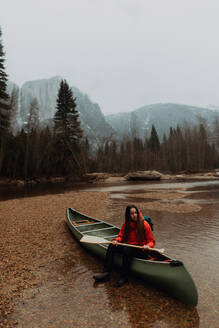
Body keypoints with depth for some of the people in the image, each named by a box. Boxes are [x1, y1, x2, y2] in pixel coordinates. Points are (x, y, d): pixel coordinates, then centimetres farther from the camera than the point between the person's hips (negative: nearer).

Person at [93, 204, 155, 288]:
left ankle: (124, 277, -22)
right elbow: (121, 236, 9)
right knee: (112, 246, -16)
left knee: (127, 250, -34)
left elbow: (152, 241, -6)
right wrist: (116, 240, -13)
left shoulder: (144, 224, -10)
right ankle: (106, 273, -17)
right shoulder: (126, 224, 3)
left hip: (141, 249, -5)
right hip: (128, 245, 5)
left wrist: (147, 246, -27)